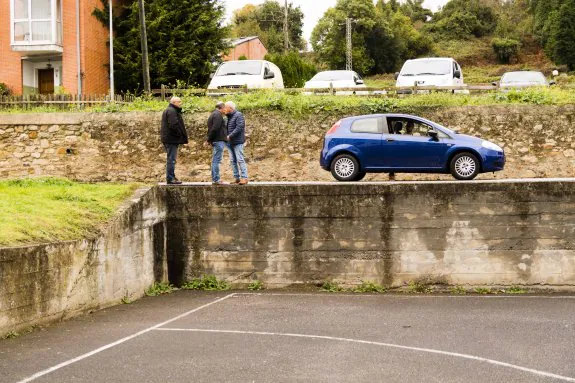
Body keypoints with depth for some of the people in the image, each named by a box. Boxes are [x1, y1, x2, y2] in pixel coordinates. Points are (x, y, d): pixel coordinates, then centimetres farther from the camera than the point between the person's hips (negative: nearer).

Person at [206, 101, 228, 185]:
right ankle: (216, 179, -10)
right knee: (216, 160, -9)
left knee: (215, 161, 12)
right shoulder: (218, 115, -12)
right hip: (219, 141, -10)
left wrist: (209, 140, 14)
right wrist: (209, 140, -15)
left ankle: (215, 179, 16)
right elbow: (215, 128, -21)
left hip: (215, 141, 10)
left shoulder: (213, 115, 21)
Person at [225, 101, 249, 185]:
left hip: (237, 142, -8)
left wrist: (230, 136, -20)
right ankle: (237, 178, 11)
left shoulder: (238, 115, -9)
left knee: (240, 160, -10)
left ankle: (244, 178, -9)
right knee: (233, 161, 7)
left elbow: (239, 127, -19)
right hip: (230, 142, 9)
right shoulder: (228, 116, 16)